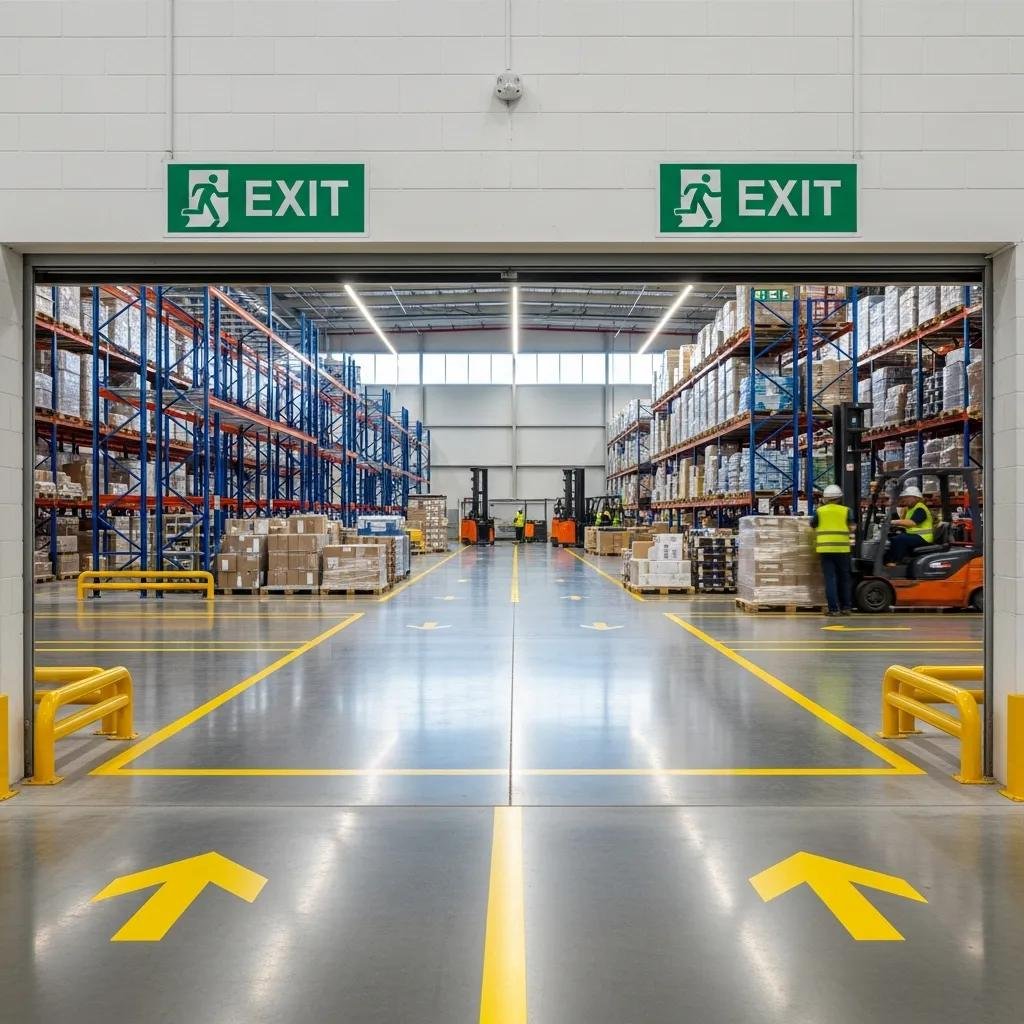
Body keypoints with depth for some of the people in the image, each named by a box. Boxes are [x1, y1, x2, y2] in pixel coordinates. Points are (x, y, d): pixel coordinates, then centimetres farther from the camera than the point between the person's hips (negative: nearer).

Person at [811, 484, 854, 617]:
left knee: (830, 579, -1)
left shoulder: (819, 511, 3)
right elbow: (852, 527, 2)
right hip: (842, 549, 1)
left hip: (825, 549, -1)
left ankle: (833, 608, -5)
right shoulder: (846, 511, 3)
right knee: (844, 578, 13)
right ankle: (845, 607, 16)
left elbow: (813, 527, 9)